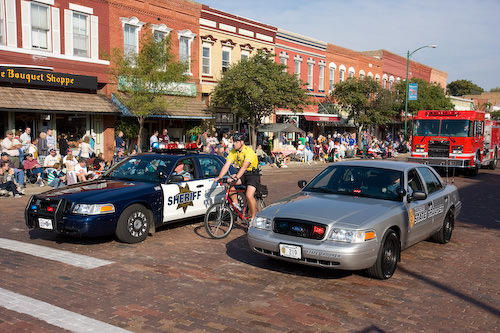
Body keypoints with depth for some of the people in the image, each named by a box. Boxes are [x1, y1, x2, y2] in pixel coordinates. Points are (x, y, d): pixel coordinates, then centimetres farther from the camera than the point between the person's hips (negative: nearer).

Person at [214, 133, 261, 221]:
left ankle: (253, 217, -4)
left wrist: (236, 177, -48)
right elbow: (227, 165, -11)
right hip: (242, 173, 6)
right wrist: (219, 177, -23)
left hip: (253, 174, -6)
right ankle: (236, 204, -2)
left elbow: (244, 166, -35)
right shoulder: (233, 151, -5)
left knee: (249, 196, -22)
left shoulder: (249, 151, -24)